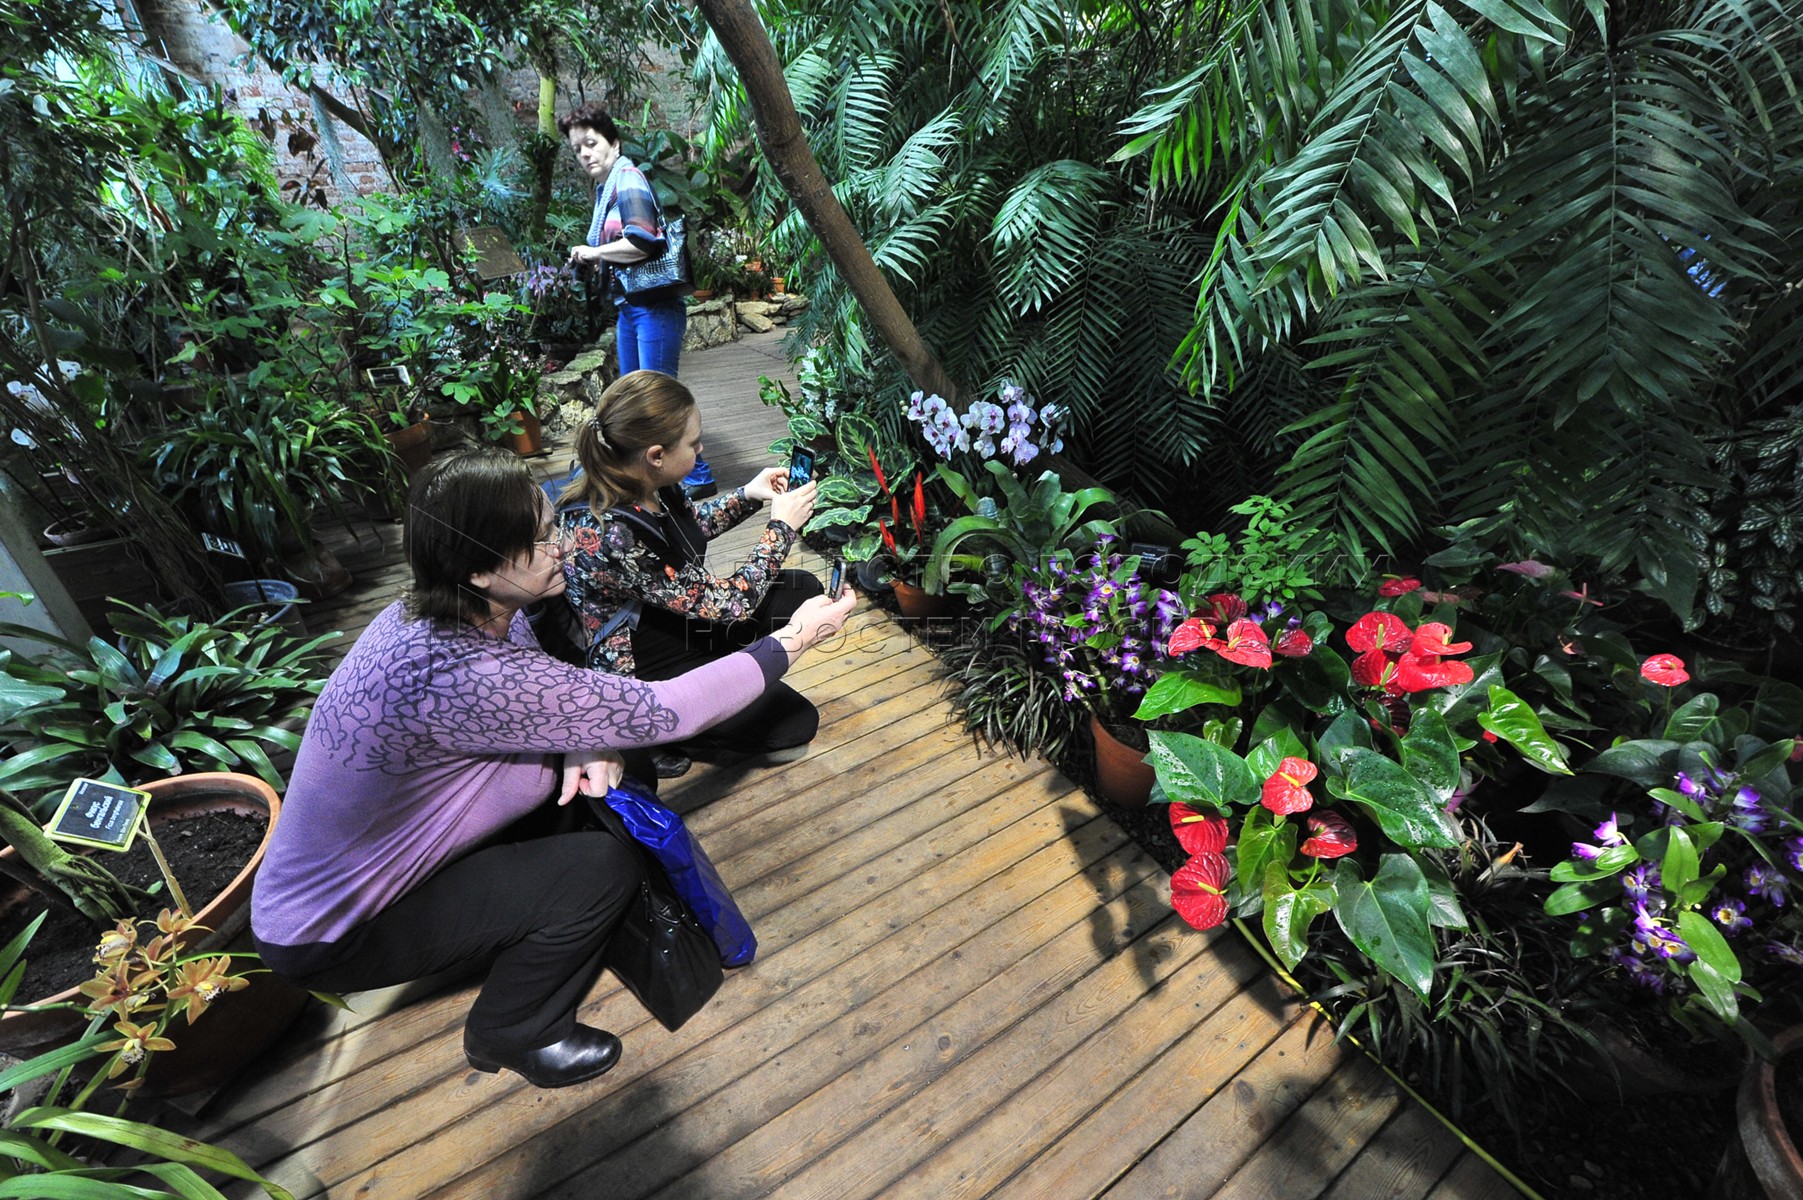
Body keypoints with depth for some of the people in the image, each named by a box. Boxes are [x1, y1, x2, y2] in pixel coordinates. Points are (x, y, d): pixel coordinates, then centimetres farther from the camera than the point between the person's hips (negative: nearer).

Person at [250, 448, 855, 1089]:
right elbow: (653, 712, -35)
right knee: (602, 866, -14)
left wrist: (588, 742, -21)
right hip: (327, 939, -7)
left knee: (586, 777, 1)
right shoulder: (453, 672, -39)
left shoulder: (453, 614, -11)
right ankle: (510, 1034, 12)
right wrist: (790, 642, -26)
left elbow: (558, 693, 2)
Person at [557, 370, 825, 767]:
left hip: (683, 613, 8)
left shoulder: (643, 483, -12)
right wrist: (782, 526, -19)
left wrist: (748, 495, -3)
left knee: (804, 588, 4)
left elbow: (693, 524, 12)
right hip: (646, 673, -8)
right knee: (796, 724, -9)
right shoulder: (609, 536, -37)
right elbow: (731, 603, -29)